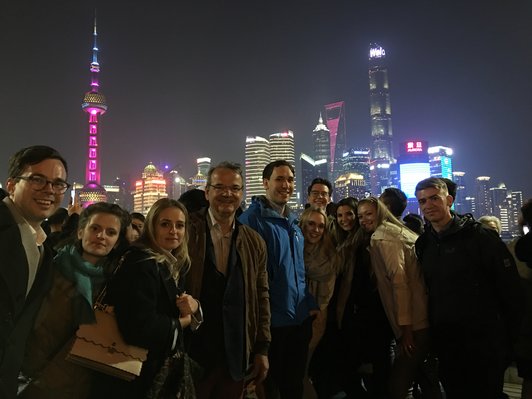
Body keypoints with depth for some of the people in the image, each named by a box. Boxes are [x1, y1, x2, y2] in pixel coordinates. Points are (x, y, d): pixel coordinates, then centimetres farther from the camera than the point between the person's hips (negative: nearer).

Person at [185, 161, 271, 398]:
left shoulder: (255, 242, 5)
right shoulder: (186, 230, -7)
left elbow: (261, 297, 8)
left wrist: (262, 349, 5)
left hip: (236, 356, 3)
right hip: (193, 353, -3)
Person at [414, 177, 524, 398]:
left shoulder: (477, 236, -11)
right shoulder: (423, 244, 6)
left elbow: (511, 287, -10)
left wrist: (508, 334, -8)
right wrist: (432, 331, 11)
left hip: (483, 341, -5)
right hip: (445, 342, 6)